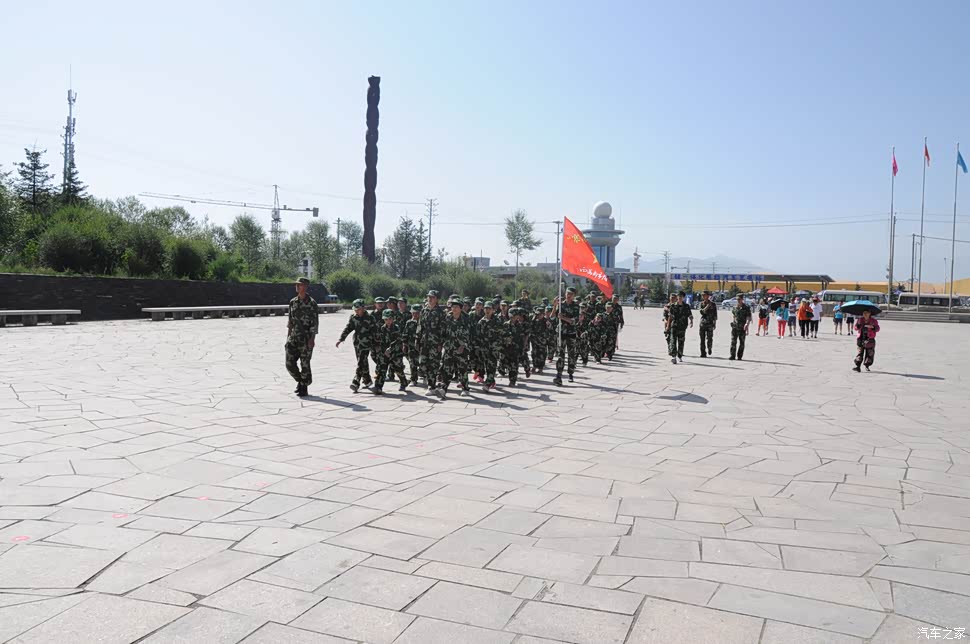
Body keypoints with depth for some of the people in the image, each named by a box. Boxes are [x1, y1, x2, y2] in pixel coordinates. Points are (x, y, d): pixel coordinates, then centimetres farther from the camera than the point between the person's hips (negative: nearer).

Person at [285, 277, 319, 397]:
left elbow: (315, 322, -10)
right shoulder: (293, 302, 10)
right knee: (290, 363, 2)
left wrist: (312, 338, -16)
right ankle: (300, 381, 24)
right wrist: (288, 336, 13)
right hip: (293, 337, 6)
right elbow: (290, 320, 17)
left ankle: (304, 388, 11)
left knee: (305, 364, 0)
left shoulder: (311, 303, -8)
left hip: (306, 338, -6)